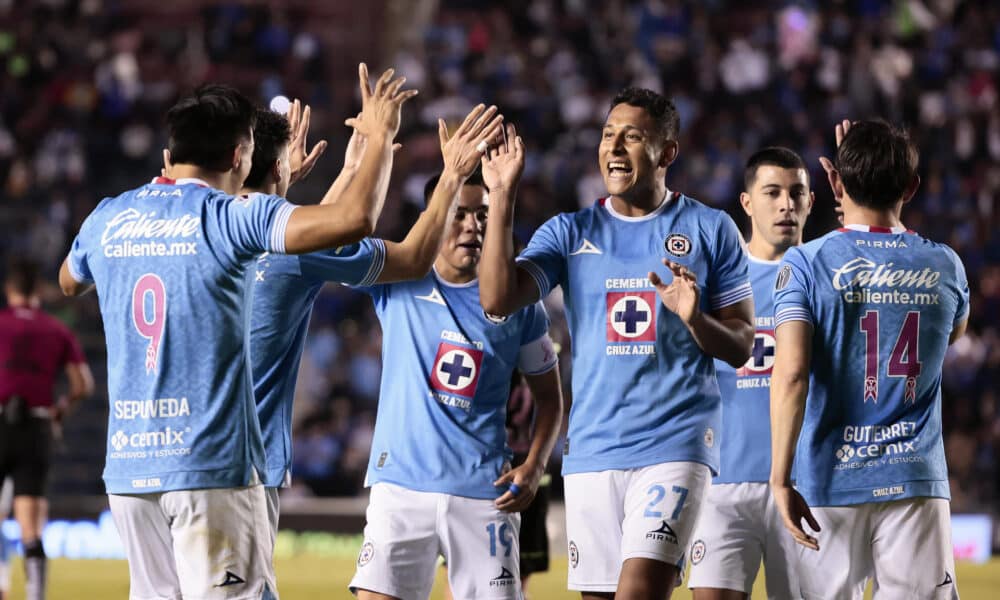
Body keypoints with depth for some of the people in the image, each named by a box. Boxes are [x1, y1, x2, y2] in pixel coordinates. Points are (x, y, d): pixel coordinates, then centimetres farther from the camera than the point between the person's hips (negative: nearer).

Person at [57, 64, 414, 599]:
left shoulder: (108, 218, 10)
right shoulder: (231, 217, -7)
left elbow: (68, 283, 33)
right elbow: (354, 219, -18)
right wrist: (379, 137, -1)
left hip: (127, 464, 6)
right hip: (211, 462, -6)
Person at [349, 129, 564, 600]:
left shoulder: (517, 302, 6)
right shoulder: (398, 282, 5)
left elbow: (550, 397, 13)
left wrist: (534, 467, -2)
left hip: (484, 491, 1)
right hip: (400, 486, -1)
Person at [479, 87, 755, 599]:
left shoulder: (710, 229, 4)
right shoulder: (569, 232, 9)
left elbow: (740, 347, 5)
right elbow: (497, 299, -6)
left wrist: (695, 318, -16)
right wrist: (501, 197, -10)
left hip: (675, 446, -3)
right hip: (591, 448, 3)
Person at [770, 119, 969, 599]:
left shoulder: (806, 264, -4)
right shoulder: (944, 266, 6)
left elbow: (791, 374, -15)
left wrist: (781, 478, -13)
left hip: (830, 482, -1)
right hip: (916, 481, 1)